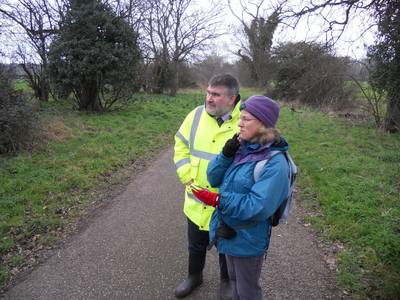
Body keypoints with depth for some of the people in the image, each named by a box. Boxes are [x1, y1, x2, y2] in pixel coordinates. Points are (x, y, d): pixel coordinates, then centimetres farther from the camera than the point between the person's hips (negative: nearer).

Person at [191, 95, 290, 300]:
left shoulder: (275, 162, -25)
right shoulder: (241, 148, -5)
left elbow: (259, 207, -29)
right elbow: (214, 179, -3)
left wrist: (218, 200, -31)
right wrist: (226, 155, -20)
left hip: (248, 239, -6)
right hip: (228, 232, 7)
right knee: (235, 280, 30)